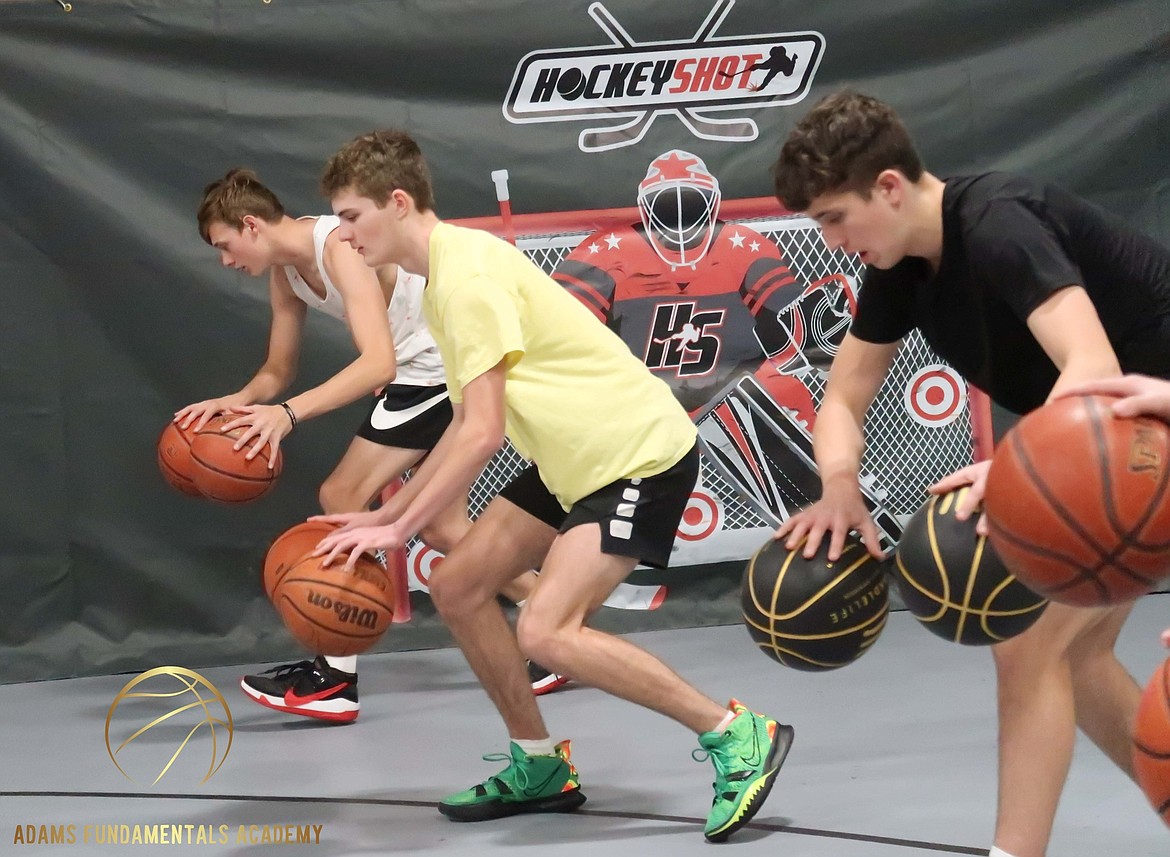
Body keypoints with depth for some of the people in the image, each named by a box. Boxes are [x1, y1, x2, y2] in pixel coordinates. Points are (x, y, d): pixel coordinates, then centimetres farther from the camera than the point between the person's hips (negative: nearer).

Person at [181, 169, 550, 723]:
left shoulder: (341, 249, -25)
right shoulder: (285, 271, 5)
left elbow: (378, 363, -35)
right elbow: (277, 372, 11)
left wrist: (289, 413, -44)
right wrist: (235, 402, -11)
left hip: (443, 370, -10)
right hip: (427, 373, 11)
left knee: (342, 497, -12)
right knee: (443, 530, 16)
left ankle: (335, 679, -10)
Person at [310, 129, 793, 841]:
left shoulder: (468, 273, -20)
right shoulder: (445, 275, 11)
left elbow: (482, 433, -25)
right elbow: (470, 427, 16)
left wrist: (400, 530, -22)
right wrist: (387, 513, 15)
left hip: (639, 455, -10)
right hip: (575, 457, 10)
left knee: (546, 631, -21)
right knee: (459, 587, 7)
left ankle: (738, 736, -13)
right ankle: (539, 767, 19)